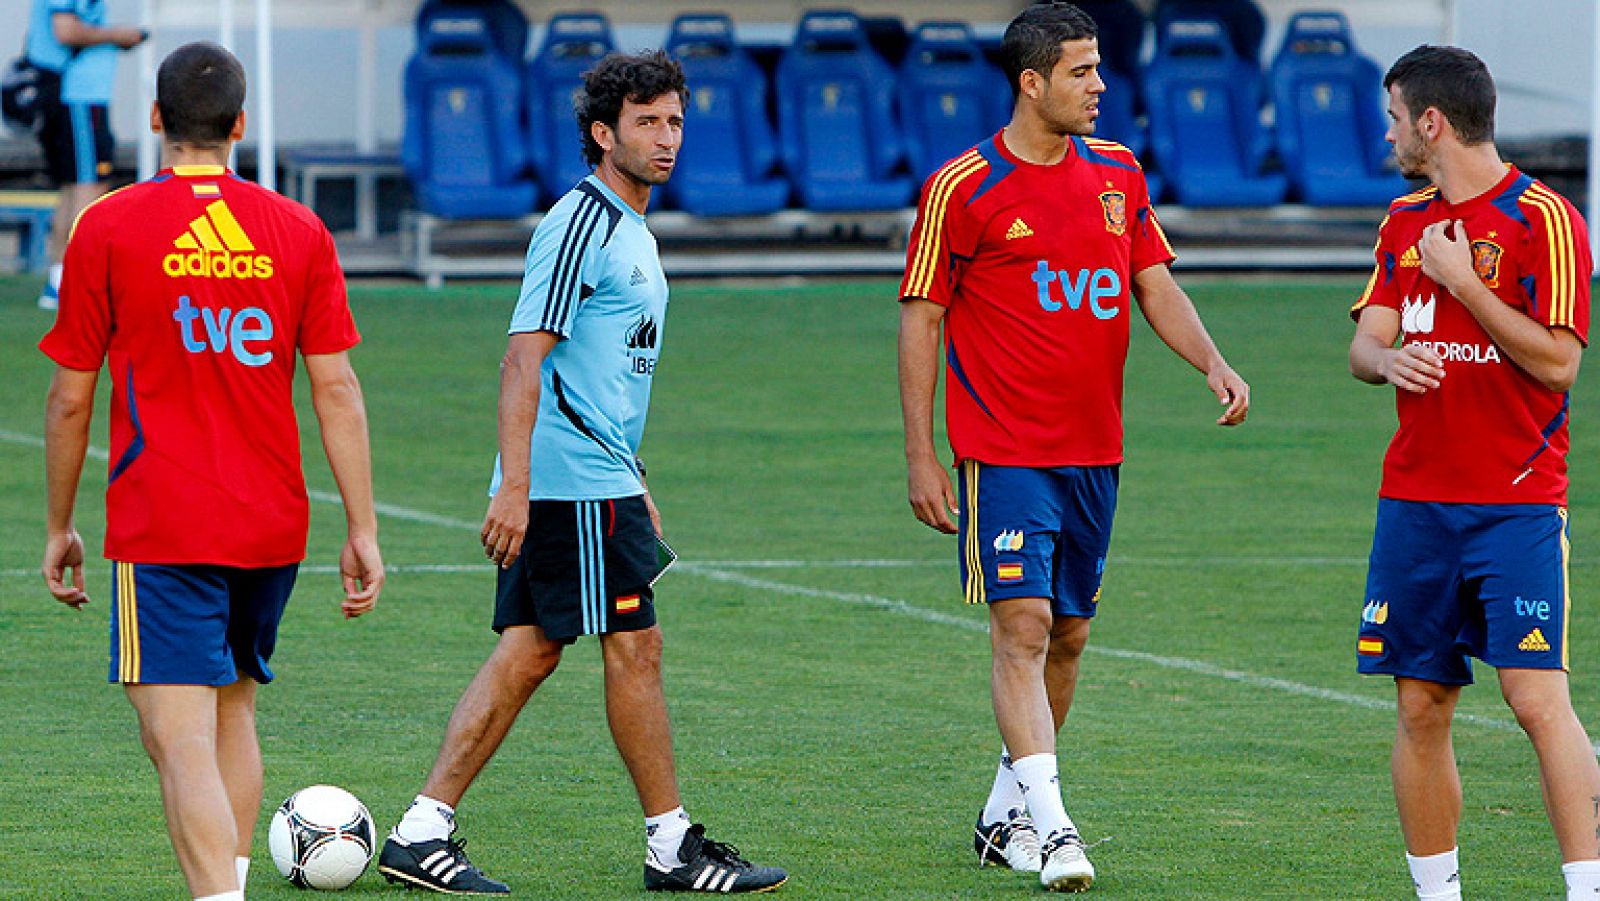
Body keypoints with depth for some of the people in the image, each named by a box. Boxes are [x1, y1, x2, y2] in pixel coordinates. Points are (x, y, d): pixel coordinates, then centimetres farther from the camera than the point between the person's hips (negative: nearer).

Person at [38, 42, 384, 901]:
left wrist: (60, 528, 10)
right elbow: (336, 387, 1)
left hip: (161, 529, -4)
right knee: (233, 711, 22)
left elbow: (70, 397, 0)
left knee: (180, 738, -10)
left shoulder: (107, 227, -4)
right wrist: (363, 530, 4)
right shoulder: (299, 231, 4)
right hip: (272, 524, 4)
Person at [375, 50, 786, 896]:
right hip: (575, 484, -10)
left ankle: (423, 830, 6)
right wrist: (514, 486, -24)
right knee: (634, 647, -3)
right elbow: (524, 358, -18)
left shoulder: (630, 232, 18)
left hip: (599, 476, 10)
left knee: (529, 650, 7)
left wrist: (635, 485, 28)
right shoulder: (579, 225, -13)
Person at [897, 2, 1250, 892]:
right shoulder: (962, 189, -8)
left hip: (1094, 450, 6)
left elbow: (1158, 288, 9)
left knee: (1069, 635, 11)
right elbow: (921, 320, -4)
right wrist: (920, 455, -7)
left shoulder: (1118, 173, 9)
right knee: (1023, 627, -14)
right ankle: (1050, 827, -20)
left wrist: (1214, 363, -11)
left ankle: (1006, 817, 23)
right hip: (1005, 451, -6)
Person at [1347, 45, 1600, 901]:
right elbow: (1365, 343, 8)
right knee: (1421, 708, 5)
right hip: (1415, 499, 6)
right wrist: (1389, 357, -16)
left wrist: (1463, 283, -14)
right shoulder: (1405, 222, 13)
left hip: (1517, 502, -6)